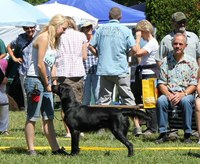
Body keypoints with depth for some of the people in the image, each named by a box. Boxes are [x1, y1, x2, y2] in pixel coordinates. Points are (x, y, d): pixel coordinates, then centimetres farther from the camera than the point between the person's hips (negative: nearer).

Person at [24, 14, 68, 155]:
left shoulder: (53, 40, 15)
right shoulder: (43, 38, -14)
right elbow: (40, 64, -17)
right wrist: (47, 84, -9)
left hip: (45, 80, 9)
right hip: (35, 79, -9)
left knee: (48, 117, 9)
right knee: (32, 117, -3)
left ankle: (55, 148, 10)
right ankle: (31, 149, 0)